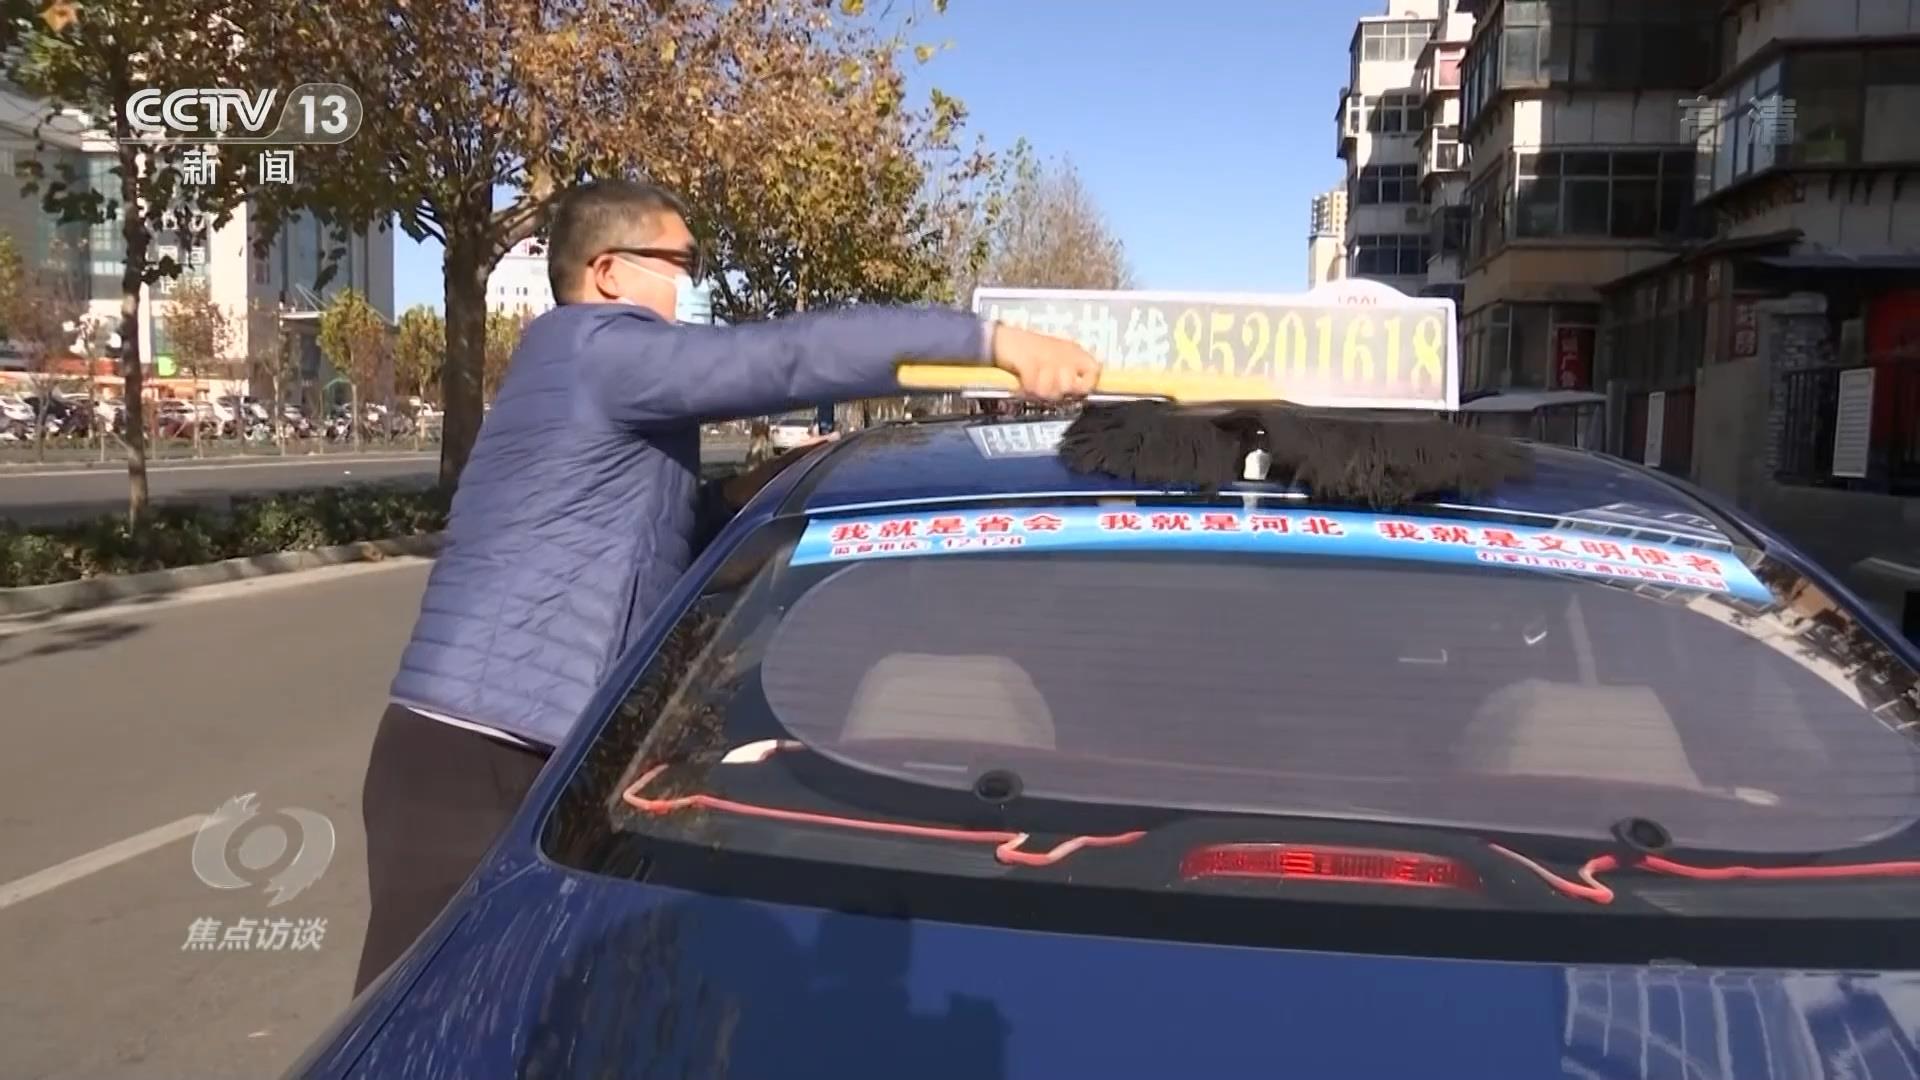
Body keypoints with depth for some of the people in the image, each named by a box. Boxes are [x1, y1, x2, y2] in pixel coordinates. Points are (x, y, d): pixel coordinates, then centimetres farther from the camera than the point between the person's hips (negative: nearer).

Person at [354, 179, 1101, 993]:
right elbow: (791, 357, -22)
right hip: (479, 760, -10)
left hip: (523, 757, 10)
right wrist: (994, 340, -25)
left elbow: (634, 537, 24)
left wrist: (742, 495, 8)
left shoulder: (599, 381, 21)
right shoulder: (596, 347, -10)